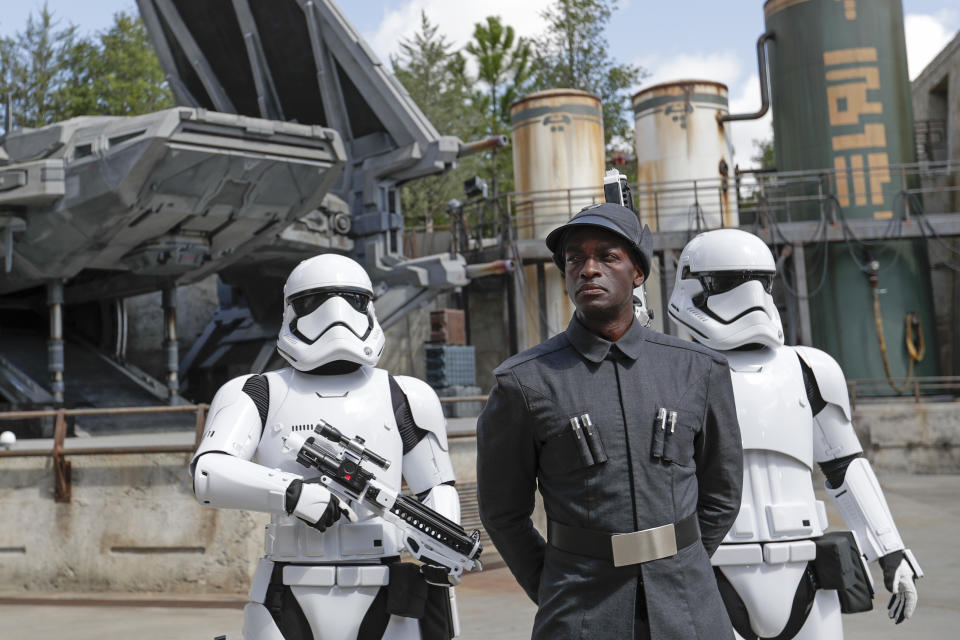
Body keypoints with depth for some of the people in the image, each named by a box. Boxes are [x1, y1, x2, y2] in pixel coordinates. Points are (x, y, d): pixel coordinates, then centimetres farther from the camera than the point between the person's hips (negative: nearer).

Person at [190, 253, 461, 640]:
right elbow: (209, 475, -10)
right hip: (288, 606, 0)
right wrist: (292, 492, -23)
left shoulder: (400, 398, 9)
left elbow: (437, 490, 13)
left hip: (382, 605, 1)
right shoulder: (260, 395, 5)